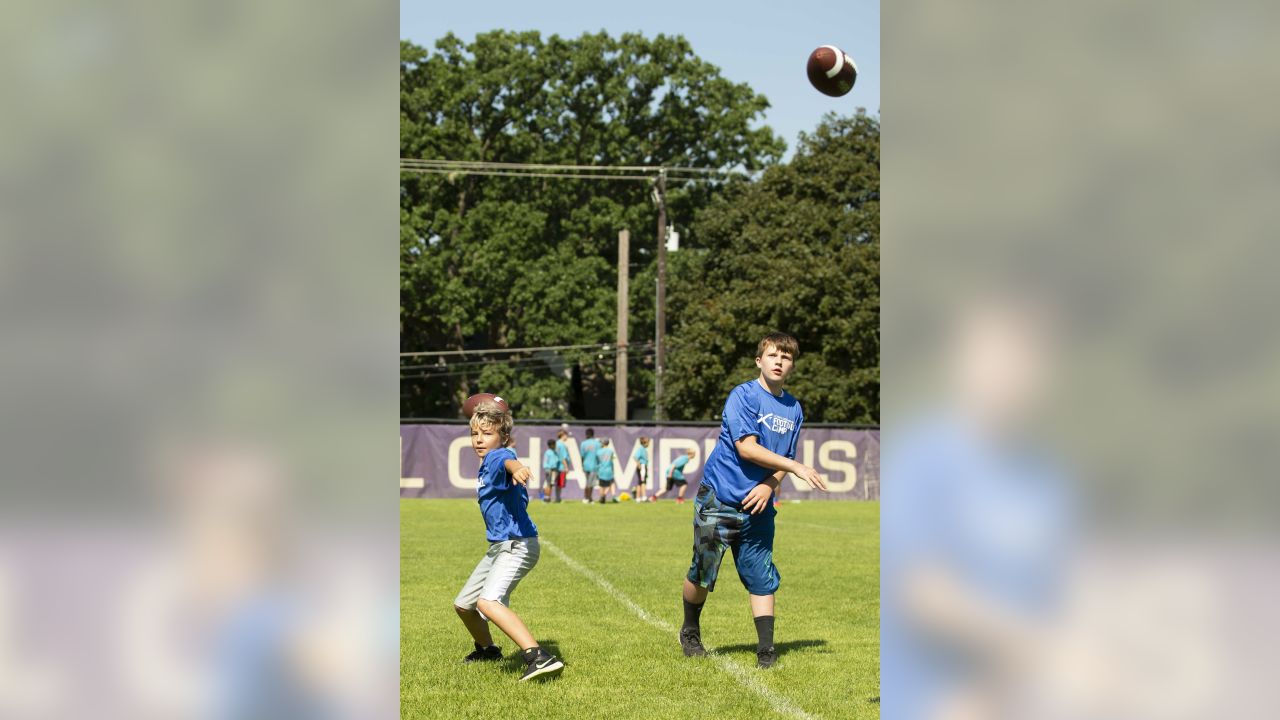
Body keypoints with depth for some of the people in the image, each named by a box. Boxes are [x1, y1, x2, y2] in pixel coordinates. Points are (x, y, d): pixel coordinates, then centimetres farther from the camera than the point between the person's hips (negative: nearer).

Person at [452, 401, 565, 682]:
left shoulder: (498, 456, -17)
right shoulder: (486, 465, 12)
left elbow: (508, 460, -44)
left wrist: (516, 468, -66)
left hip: (518, 545, -11)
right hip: (498, 547, 11)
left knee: (488, 601, -33)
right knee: (463, 605, 23)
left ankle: (540, 657, -42)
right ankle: (487, 649, 49)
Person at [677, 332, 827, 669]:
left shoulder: (793, 409, 9)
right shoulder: (742, 396, -11)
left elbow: (784, 460, 11)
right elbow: (746, 448, -20)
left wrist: (769, 485, -11)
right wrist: (797, 468, -20)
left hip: (758, 504, 5)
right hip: (718, 500, -5)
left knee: (762, 577, -1)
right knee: (702, 574, 2)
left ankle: (766, 650, 1)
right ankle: (690, 632, 26)